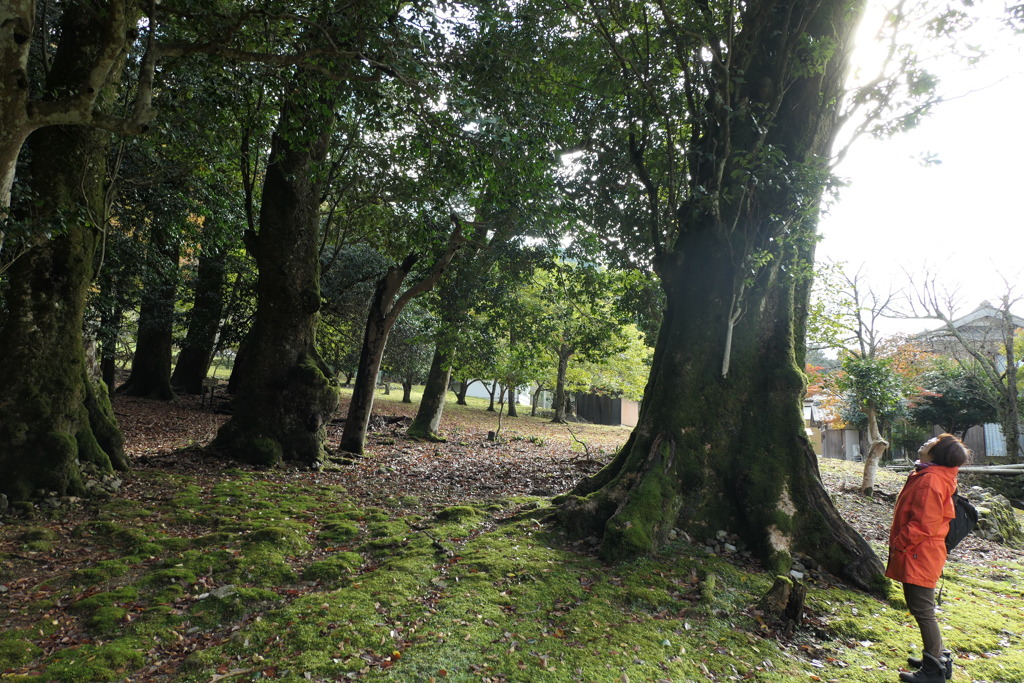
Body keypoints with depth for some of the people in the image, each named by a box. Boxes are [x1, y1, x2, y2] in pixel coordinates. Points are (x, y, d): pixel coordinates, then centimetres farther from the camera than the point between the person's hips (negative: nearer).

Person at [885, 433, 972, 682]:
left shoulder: (930, 480, -22)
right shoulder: (931, 475, 10)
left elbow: (923, 525, -24)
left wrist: (899, 544, -14)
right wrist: (900, 543, 18)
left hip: (919, 557, -10)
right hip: (919, 555, 10)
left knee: (922, 610, 0)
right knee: (922, 609, 21)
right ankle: (938, 657, 34)